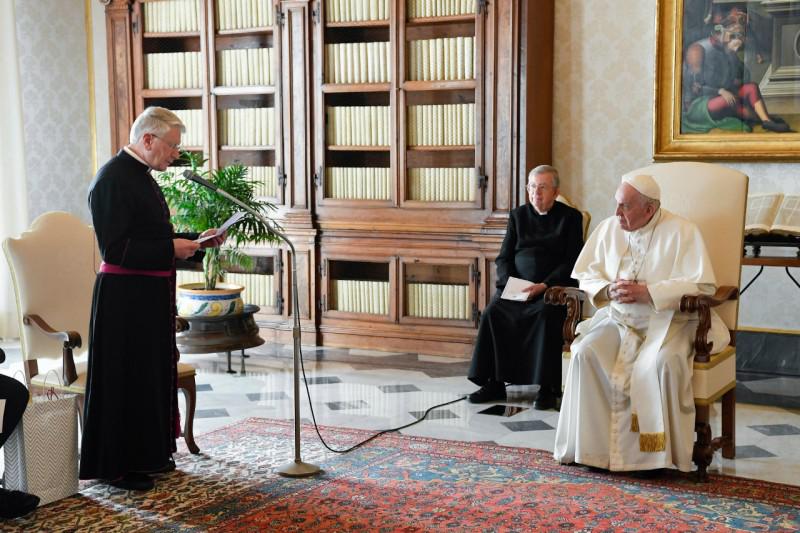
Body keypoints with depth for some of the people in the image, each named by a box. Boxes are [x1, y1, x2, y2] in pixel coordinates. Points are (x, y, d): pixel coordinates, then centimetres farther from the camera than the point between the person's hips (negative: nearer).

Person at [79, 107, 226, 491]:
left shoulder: (140, 175, 13)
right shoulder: (113, 179, -17)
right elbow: (114, 248, -22)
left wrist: (196, 241, 10)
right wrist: (171, 248, -22)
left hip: (151, 294, 10)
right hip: (124, 297, -10)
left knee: (154, 372, 16)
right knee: (125, 378, -1)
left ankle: (146, 455, 29)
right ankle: (114, 466, 11)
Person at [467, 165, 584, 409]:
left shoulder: (570, 217, 7)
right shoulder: (518, 215, 18)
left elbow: (572, 262, -2)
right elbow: (503, 257, 16)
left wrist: (544, 285, -16)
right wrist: (509, 282, -6)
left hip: (553, 287, -3)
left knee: (546, 315, -35)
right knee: (493, 312, -25)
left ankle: (547, 387, -28)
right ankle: (494, 382, -18)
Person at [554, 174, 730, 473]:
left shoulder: (681, 232, -7)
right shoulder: (608, 229, 8)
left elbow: (702, 284, -15)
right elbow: (584, 273, 13)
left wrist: (647, 293, -20)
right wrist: (609, 289, -10)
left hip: (666, 321, -4)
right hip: (617, 319, 4)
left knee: (662, 362, -36)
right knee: (585, 353, -25)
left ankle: (657, 451, -20)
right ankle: (592, 446, -17)